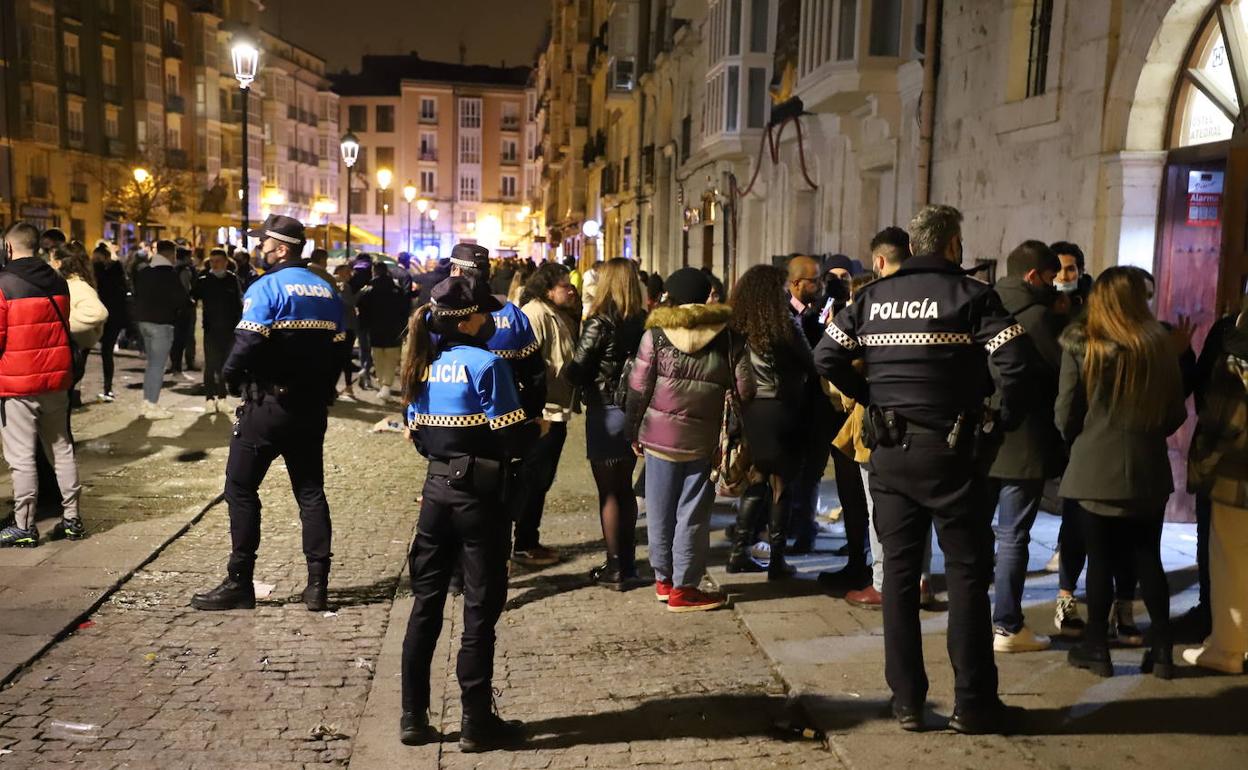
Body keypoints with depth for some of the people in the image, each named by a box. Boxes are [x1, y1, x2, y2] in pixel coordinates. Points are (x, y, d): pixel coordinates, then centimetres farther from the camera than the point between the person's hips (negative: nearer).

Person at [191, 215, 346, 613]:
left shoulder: (267, 287, -11)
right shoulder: (327, 292, 9)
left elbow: (247, 343, -21)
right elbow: (339, 348, 9)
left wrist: (230, 378, -3)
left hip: (269, 403, -6)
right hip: (313, 406, 7)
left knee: (241, 488, 4)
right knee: (311, 491, 10)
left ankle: (239, 583, 7)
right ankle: (317, 585, 11)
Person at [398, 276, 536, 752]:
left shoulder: (424, 364, 6)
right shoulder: (486, 364, -14)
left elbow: (418, 436, 10)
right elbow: (513, 439, -15)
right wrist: (538, 427, 4)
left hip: (436, 488, 6)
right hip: (479, 493, -6)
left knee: (426, 603, 13)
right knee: (480, 610, 4)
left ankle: (413, 717, 20)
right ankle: (476, 723, 12)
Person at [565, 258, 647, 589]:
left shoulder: (600, 322, -16)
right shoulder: (643, 322, -1)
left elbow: (576, 371, -15)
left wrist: (589, 390, 3)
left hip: (605, 411, -5)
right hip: (636, 410, 6)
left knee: (608, 492, 4)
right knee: (624, 488, 17)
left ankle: (615, 569, 9)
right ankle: (628, 563, 25)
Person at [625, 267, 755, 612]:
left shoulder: (656, 335, -3)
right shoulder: (728, 336, -1)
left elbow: (638, 388, -4)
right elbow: (744, 390, -2)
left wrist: (634, 432, 7)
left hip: (660, 434, 1)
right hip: (704, 438, 0)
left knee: (661, 509, 12)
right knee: (693, 513, 6)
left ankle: (663, 578, 26)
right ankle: (683, 587, 12)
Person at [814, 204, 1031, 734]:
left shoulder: (874, 296, 7)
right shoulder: (970, 294, -5)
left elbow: (826, 358, 5)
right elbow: (1014, 359, -15)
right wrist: (1007, 415, 0)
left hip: (888, 451, 4)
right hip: (948, 451, -4)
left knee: (899, 571, 10)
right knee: (967, 572, 7)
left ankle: (907, 702, 16)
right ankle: (973, 704, 12)